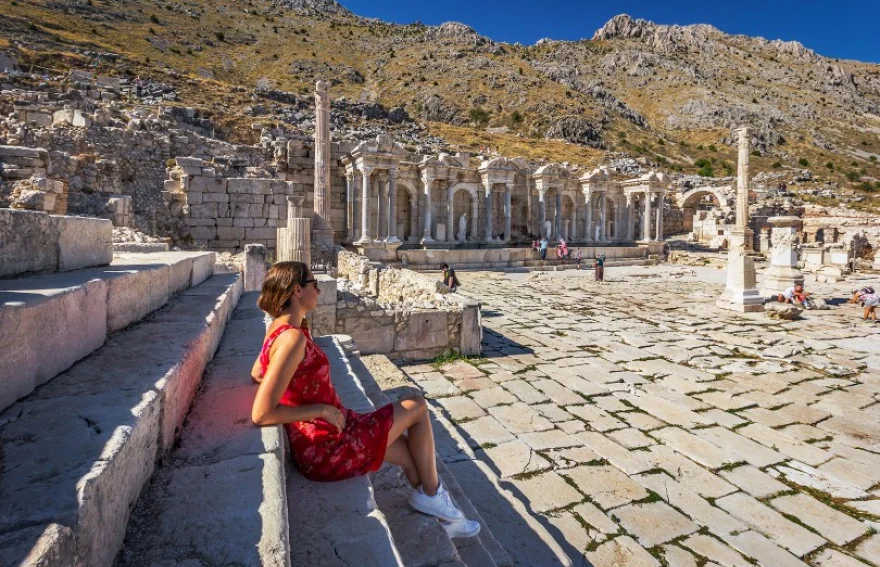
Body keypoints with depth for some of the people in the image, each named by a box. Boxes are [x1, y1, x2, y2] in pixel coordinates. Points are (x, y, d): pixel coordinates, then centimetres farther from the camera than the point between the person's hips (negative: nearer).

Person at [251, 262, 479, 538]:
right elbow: (261, 414, -29)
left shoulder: (278, 330, 4)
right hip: (326, 450, -9)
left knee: (410, 449, 18)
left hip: (318, 442, 9)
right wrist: (323, 409, -19)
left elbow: (256, 374, 20)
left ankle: (440, 520, 32)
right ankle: (431, 495, 20)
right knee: (418, 406, 2)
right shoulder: (292, 338, -26)